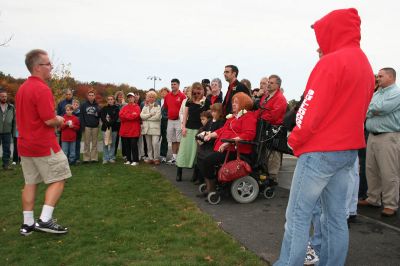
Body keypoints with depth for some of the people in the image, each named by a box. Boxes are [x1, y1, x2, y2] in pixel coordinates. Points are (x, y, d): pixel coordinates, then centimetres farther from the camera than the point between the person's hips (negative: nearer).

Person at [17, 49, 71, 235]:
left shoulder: (22, 88, 12)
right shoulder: (42, 89, -18)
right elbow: (50, 120, -22)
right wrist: (60, 121, -1)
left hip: (25, 144, 9)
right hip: (44, 145, -9)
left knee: (30, 183, 13)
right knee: (58, 179, 1)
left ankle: (27, 223, 18)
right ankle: (45, 220, -3)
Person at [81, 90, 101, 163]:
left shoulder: (97, 105, 8)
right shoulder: (83, 105, 3)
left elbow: (100, 115, 5)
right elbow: (82, 116, -1)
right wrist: (83, 125, -8)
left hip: (95, 126, 2)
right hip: (87, 126, -1)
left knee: (94, 143, 5)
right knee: (87, 143, 2)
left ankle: (94, 158, 9)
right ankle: (86, 158, 6)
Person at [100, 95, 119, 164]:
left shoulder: (116, 108, 4)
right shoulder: (104, 108, 9)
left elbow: (116, 118, -7)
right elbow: (102, 117, -1)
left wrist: (110, 123, -20)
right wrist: (107, 123, -17)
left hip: (113, 128, -1)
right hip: (105, 127, 1)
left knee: (112, 143, 4)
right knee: (105, 144, 0)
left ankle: (111, 158, 11)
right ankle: (105, 158, 6)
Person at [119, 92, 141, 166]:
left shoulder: (137, 107, 1)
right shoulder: (124, 107, 15)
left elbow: (136, 115, -17)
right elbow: (121, 115, -1)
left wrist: (125, 116, -7)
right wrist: (131, 115, -10)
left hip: (134, 130, -5)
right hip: (125, 130, 5)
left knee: (134, 145, -3)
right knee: (126, 145, 9)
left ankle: (135, 160, 4)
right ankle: (128, 160, 18)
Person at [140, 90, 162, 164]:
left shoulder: (158, 106, 4)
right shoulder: (145, 107, 16)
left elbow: (157, 117, -10)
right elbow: (141, 115, 1)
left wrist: (146, 118, -4)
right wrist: (150, 115, -10)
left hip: (155, 128, -4)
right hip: (146, 128, 4)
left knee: (155, 143, -12)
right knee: (149, 144, 7)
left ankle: (156, 158, -2)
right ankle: (150, 158, 14)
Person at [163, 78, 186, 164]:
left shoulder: (182, 96, -8)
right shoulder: (167, 96, 8)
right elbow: (165, 107, 21)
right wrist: (169, 113, 15)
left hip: (179, 120, -5)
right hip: (170, 120, 6)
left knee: (179, 140, -4)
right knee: (173, 140, 11)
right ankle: (174, 157, 19)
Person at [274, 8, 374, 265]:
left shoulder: (332, 61, -13)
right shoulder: (365, 65, 14)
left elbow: (311, 109, -17)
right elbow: (357, 111, 15)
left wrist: (295, 140, -4)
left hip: (320, 151, -9)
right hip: (348, 150, 9)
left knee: (298, 215, -2)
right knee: (337, 217, 12)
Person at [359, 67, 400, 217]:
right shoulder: (377, 93, 19)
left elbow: (382, 108, -19)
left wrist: (370, 109, -2)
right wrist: (375, 111, -6)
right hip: (373, 136, 8)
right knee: (371, 170, 11)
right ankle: (373, 199, 23)